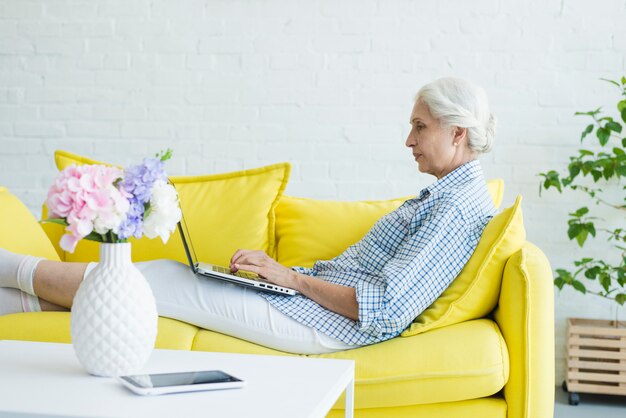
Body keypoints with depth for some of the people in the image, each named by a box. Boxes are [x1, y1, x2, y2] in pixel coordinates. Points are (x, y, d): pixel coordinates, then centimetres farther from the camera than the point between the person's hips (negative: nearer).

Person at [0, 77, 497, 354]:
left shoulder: (457, 208, -16)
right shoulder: (444, 196, 15)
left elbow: (386, 308, -25)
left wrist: (293, 277, -16)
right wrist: (281, 268, 8)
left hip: (321, 321, -9)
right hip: (310, 293, 9)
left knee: (144, 283, -3)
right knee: (164, 270, 3)